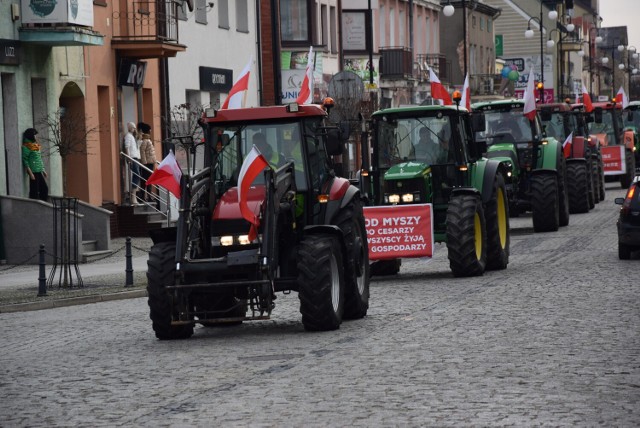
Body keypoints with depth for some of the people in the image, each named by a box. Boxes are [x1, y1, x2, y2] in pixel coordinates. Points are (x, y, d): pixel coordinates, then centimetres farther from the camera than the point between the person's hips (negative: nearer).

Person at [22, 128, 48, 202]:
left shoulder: (36, 146, 15)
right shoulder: (26, 147, -10)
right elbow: (25, 161, -15)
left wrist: (43, 170, 20)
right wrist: (30, 173, -19)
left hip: (39, 172, 9)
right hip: (33, 172, -9)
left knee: (45, 189, 10)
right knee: (34, 191, -6)